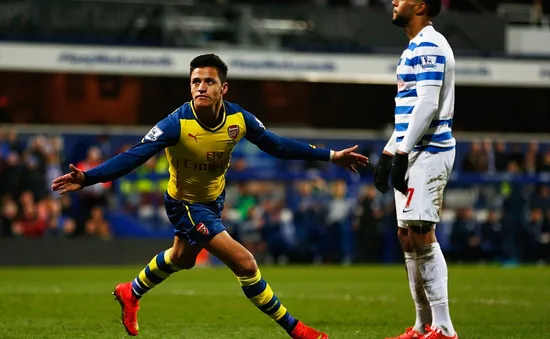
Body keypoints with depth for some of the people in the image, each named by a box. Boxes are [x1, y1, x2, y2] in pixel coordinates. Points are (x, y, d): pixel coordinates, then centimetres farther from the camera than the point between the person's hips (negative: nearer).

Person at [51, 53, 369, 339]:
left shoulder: (238, 118, -18)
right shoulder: (177, 124, -32)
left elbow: (277, 145, -6)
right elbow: (133, 157, -35)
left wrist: (330, 156, -5)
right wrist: (87, 178, -47)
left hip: (214, 199, 7)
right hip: (185, 204, -7)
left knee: (182, 258, 31)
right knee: (245, 263, -16)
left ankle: (131, 293, 59)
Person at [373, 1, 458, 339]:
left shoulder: (428, 46, -11)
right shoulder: (417, 47, 21)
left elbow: (427, 104, -20)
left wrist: (402, 152, -23)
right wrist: (389, 152, 23)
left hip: (427, 153, -10)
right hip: (414, 154, 10)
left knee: (420, 235, -14)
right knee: (408, 237, 10)